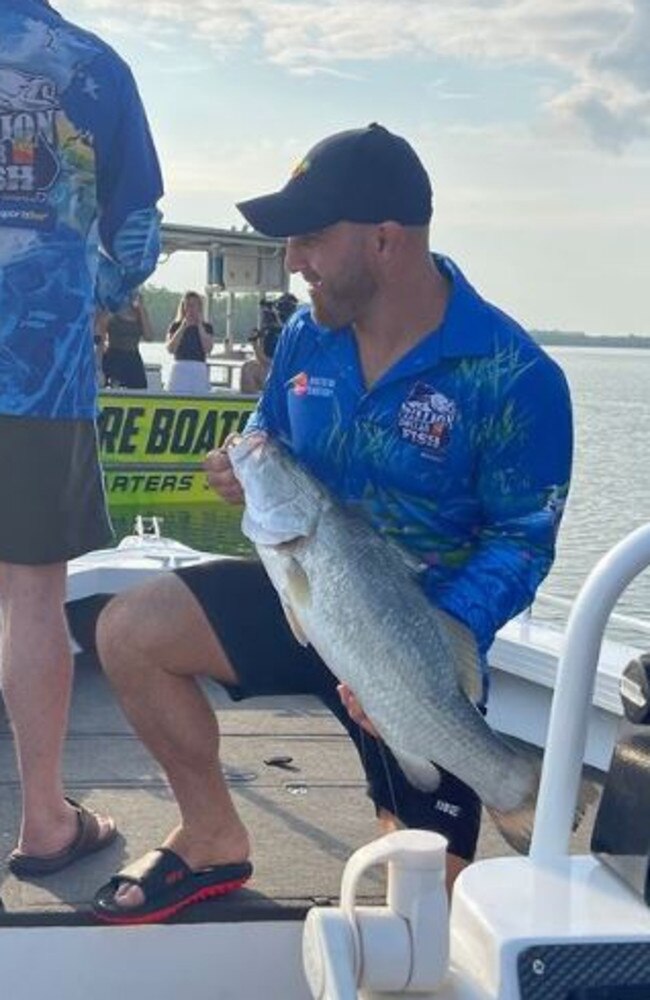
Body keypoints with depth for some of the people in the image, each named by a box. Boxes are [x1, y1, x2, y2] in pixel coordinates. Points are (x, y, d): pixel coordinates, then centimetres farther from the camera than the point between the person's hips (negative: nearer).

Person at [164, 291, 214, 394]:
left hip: (198, 371, 0)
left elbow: (207, 349, -6)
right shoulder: (176, 326, 9)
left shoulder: (207, 327, 10)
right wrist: (183, 327, -9)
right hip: (179, 370, 0)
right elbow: (170, 349, -5)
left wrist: (200, 326, -5)